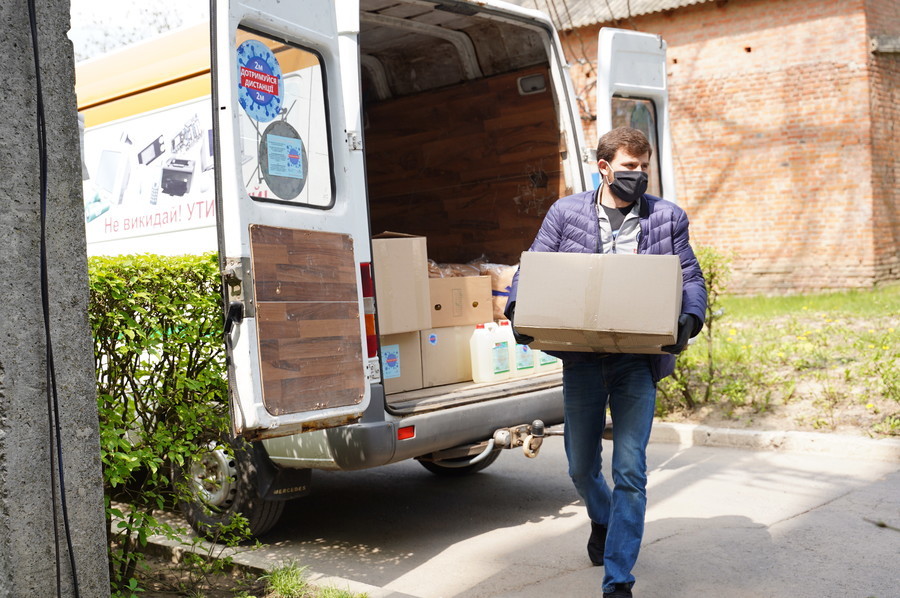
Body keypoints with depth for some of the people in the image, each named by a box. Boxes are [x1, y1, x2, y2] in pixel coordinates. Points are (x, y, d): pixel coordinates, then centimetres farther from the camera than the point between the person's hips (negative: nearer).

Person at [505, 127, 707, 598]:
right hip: (582, 358, 1)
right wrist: (516, 309, -12)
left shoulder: (668, 217, 6)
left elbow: (691, 278, 5)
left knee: (630, 471, -5)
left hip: (638, 359, -1)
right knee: (581, 466, 14)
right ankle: (603, 521, 48)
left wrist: (690, 319, -16)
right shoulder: (566, 212, 5)